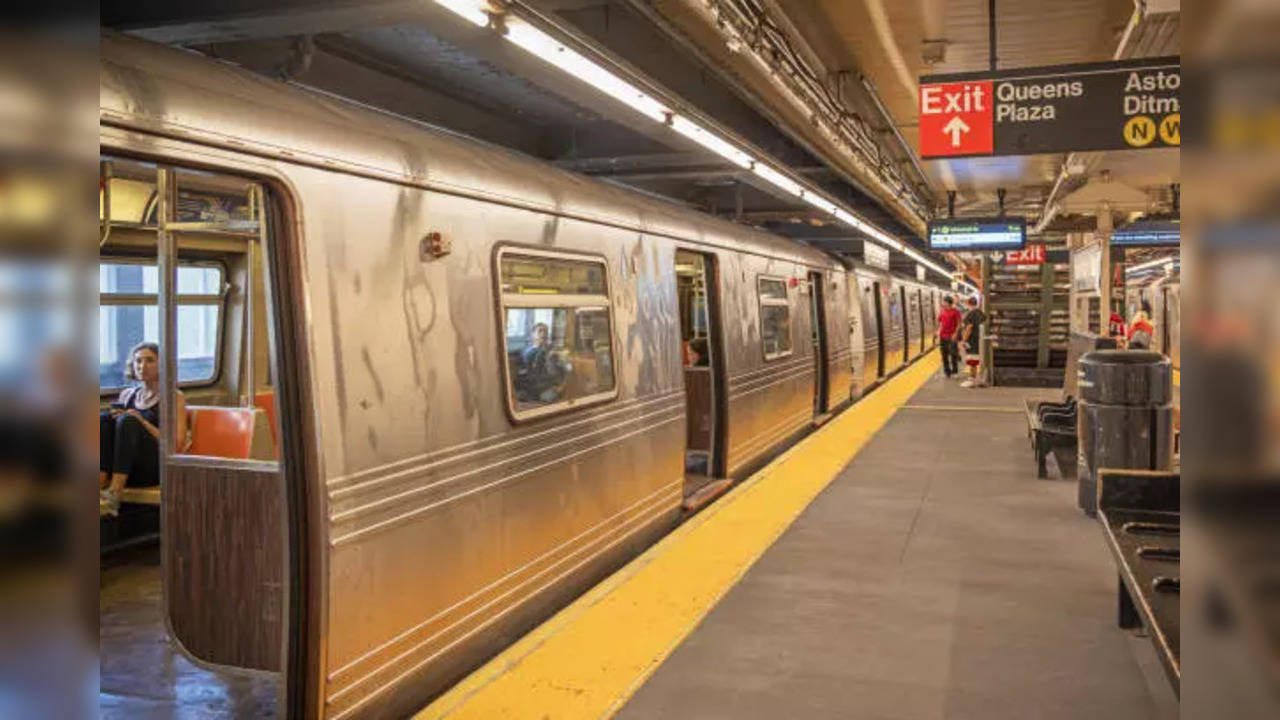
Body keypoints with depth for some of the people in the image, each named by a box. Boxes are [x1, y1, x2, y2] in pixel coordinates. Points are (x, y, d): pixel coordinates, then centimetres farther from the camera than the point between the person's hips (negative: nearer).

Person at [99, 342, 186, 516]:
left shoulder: (174, 397, 8)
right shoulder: (126, 394, 23)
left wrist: (142, 422, -13)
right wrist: (115, 418, 3)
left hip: (152, 469, -4)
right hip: (116, 467, 4)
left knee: (128, 421, -28)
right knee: (103, 419, -19)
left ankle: (114, 492, -42)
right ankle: (101, 482, -36)